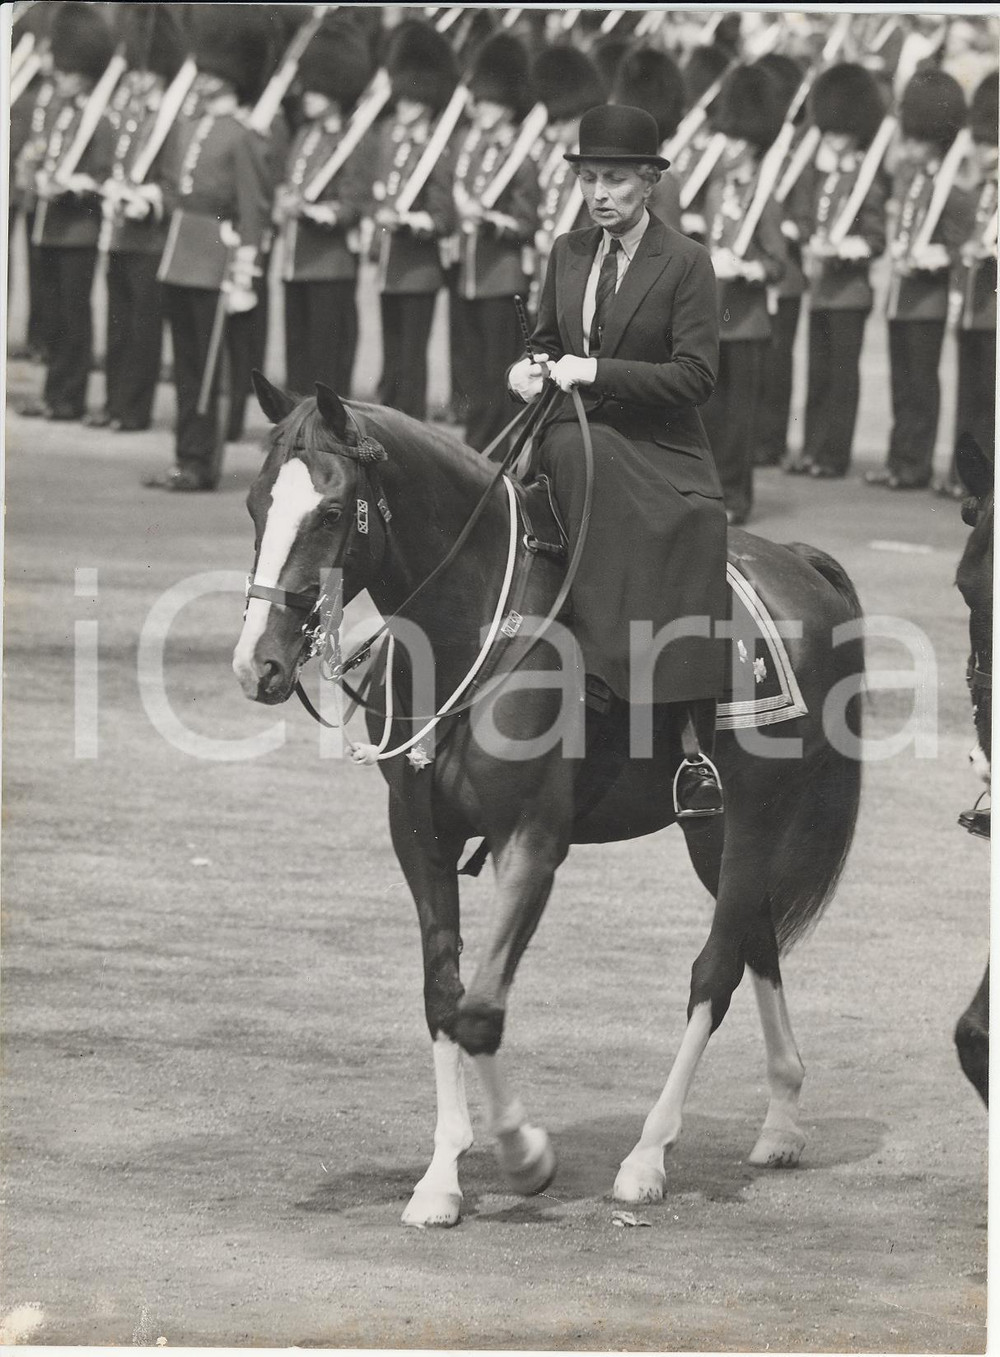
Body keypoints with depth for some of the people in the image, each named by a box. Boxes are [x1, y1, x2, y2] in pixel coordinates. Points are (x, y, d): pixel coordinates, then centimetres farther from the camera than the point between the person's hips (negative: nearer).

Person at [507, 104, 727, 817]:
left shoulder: (685, 262, -3)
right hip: (582, 439, 4)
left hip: (660, 450, -4)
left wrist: (596, 371, -18)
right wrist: (533, 366, 1)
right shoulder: (568, 254, 14)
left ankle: (697, 745, -31)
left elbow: (696, 375, -10)